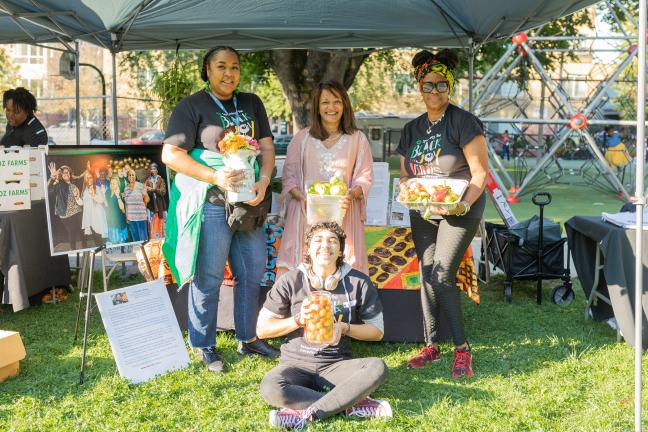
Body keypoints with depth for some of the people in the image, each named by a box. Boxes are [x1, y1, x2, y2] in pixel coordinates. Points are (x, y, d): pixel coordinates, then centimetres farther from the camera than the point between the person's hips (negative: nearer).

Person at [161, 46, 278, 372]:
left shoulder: (252, 104, 14)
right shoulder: (192, 106, -4)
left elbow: (267, 146, 10)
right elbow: (171, 154, -11)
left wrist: (263, 182, -9)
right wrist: (214, 177, -19)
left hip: (249, 203, 6)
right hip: (211, 205, -6)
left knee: (252, 273, 13)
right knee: (208, 279, 0)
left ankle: (248, 339, 28)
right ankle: (205, 346, 15)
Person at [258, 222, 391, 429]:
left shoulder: (358, 282, 0)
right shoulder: (290, 281, -2)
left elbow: (377, 331, 6)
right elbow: (262, 329, 2)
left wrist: (345, 328, -12)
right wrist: (299, 320, -13)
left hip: (336, 365, 1)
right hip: (297, 364, -1)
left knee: (377, 368, -29)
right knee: (270, 388, -34)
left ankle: (305, 413, -29)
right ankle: (354, 404, -24)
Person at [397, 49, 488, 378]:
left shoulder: (463, 122, -8)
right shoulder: (412, 129, 11)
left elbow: (480, 172, -11)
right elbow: (405, 174, 16)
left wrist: (464, 204, -25)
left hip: (458, 212, -6)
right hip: (422, 214, 6)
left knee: (442, 276, -14)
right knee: (427, 276, 7)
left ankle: (462, 349, -1)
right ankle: (431, 346, 19)